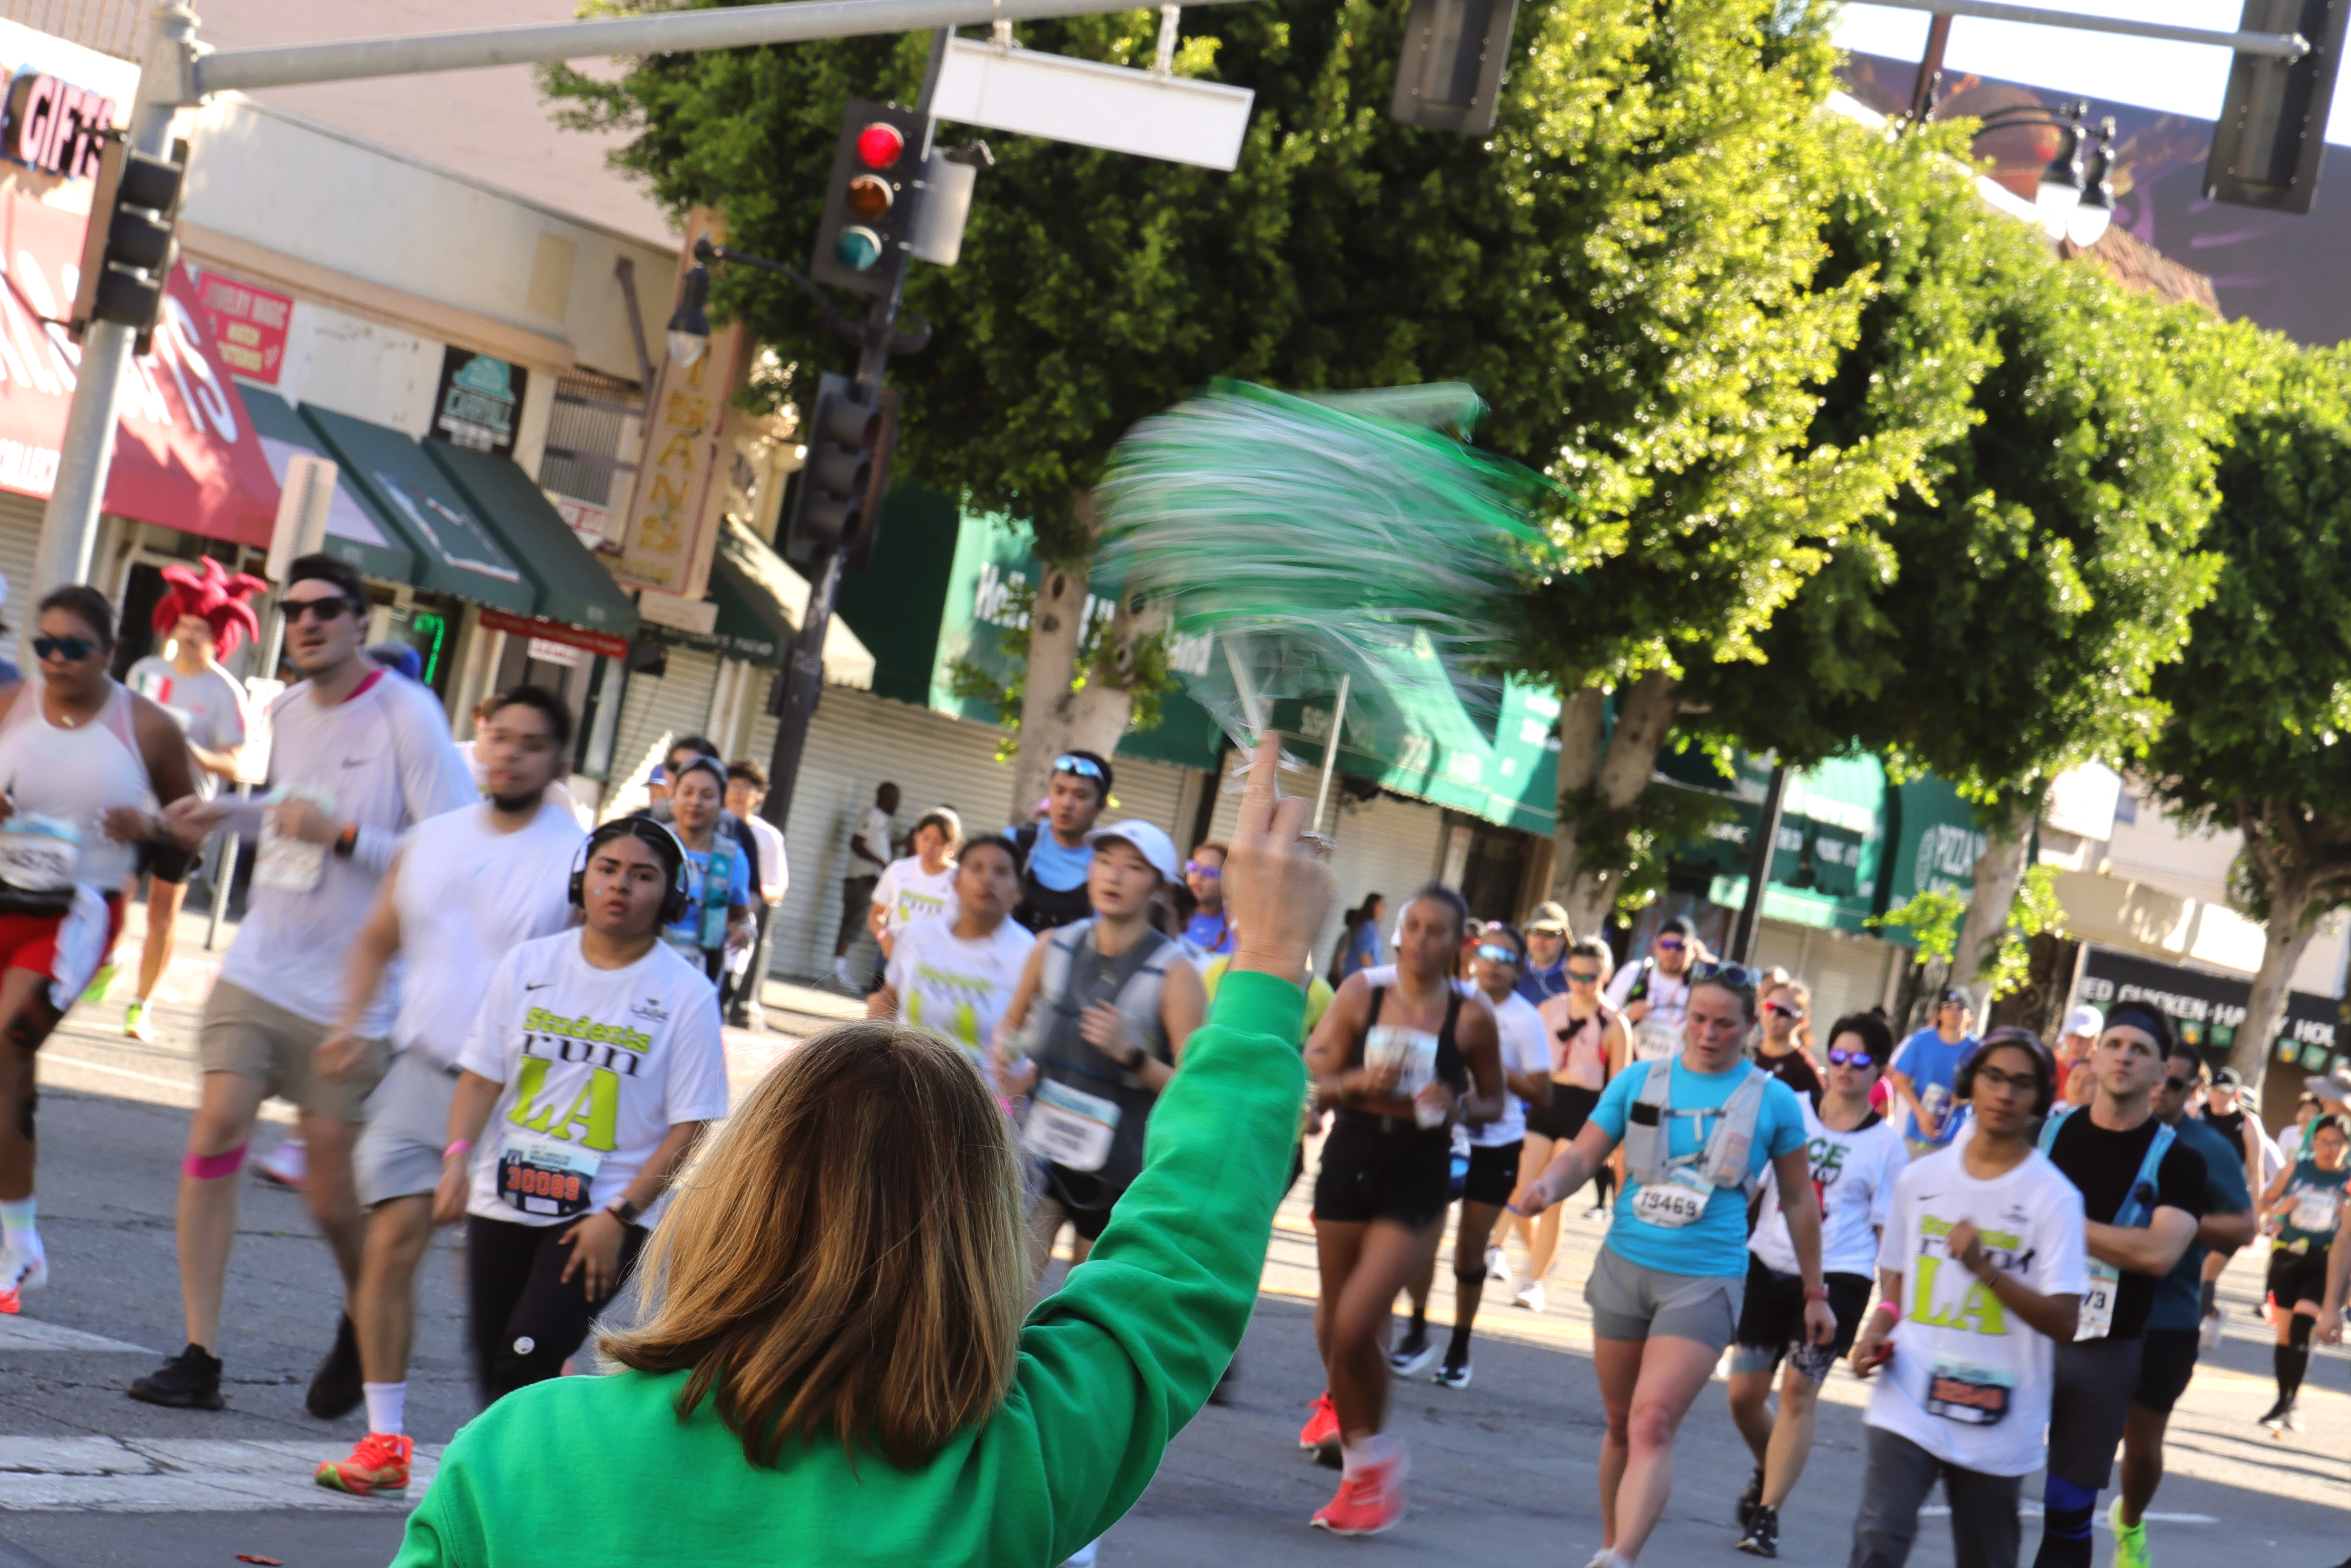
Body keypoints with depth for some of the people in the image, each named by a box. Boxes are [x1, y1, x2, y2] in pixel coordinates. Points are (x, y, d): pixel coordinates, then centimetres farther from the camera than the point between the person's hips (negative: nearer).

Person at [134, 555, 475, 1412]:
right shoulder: (287, 711, 9)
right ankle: (200, 1355, -6)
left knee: (330, 1194, 1)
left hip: (351, 993, -5)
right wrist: (228, 814, 13)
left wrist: (340, 834, -24)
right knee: (218, 1127, -11)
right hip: (259, 966, 5)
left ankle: (365, 1326, 32)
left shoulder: (406, 715, -12)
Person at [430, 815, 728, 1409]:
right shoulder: (529, 965, 5)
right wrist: (458, 1156, -11)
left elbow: (687, 1127, -7)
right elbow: (482, 1074, 6)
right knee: (490, 1355, 5)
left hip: (611, 1209, -4)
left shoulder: (687, 994, -7)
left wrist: (619, 1216, -14)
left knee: (530, 1353, -21)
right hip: (504, 1198, 4)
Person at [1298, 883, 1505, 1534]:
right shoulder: (1362, 992, -2)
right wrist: (1357, 1083, -22)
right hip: (1351, 1160, 3)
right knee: (1335, 1317, 18)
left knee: (1356, 1325, -16)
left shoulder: (1471, 1016, -5)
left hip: (1418, 1178, -3)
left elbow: (1494, 1104, 6)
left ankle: (1371, 1453, 4)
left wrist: (1457, 1106, -15)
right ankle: (1342, 1400, 51)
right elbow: (1315, 1081, -2)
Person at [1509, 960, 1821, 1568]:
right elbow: (1582, 1156, 3)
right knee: (1621, 1425, 11)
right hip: (1623, 1268, 3)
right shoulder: (1640, 1081, 6)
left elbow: (1799, 1203, 11)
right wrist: (1547, 1186, -19)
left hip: (1706, 1282, -3)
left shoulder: (1773, 1101, 3)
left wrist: (1814, 1294, 16)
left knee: (1653, 1425, -18)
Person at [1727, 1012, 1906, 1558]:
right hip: (1768, 1265, 3)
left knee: (1798, 1392, -10)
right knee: (1744, 1394, 5)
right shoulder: (1790, 1111, 5)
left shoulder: (1886, 1145, 0)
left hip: (1836, 1277, -3)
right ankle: (1768, 1474, 35)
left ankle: (1767, 1516, -4)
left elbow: (1888, 1231, 2)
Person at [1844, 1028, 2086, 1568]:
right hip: (1908, 1405, 2)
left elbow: (2064, 1322, -11)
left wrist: (1985, 1269, -23)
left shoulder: (2053, 1197, -5)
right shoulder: (1922, 1178, 7)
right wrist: (1877, 1332, 0)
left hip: (1998, 1421, -2)